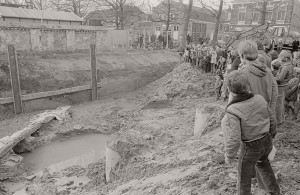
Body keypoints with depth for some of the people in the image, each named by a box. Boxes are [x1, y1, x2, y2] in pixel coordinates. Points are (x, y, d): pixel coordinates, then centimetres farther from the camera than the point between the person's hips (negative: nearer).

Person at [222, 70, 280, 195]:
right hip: (267, 142, 6)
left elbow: (234, 139, -29)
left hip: (251, 147, -6)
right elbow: (271, 120, 1)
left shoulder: (233, 111, -30)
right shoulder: (260, 99, -13)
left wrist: (229, 156, -12)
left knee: (244, 175, 19)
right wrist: (271, 135, 20)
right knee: (262, 161, 36)